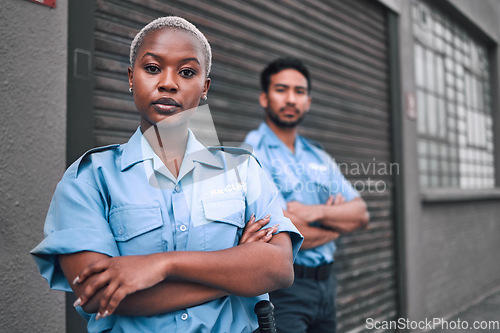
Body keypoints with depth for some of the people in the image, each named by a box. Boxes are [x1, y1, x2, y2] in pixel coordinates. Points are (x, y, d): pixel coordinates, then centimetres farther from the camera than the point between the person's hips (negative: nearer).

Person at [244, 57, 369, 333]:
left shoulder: (319, 158, 12)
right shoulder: (252, 154, -13)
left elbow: (361, 214, 5)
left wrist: (318, 212, -15)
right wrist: (337, 223, -2)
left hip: (325, 283, 7)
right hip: (282, 289, -7)